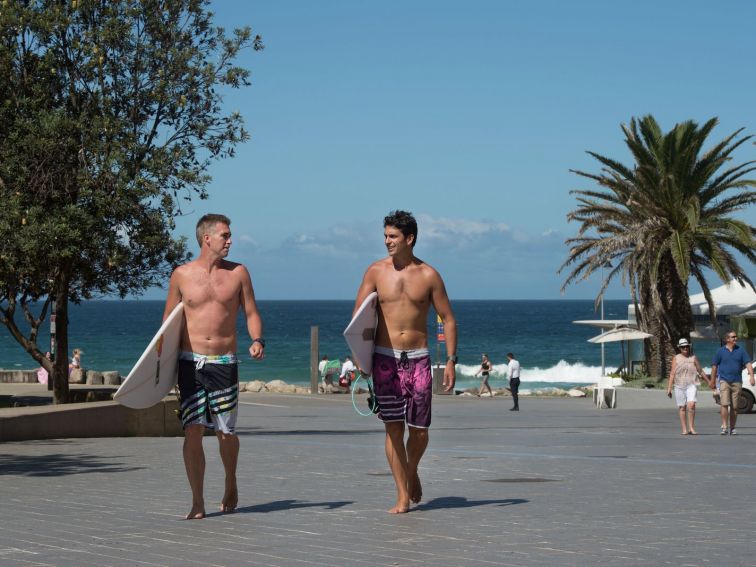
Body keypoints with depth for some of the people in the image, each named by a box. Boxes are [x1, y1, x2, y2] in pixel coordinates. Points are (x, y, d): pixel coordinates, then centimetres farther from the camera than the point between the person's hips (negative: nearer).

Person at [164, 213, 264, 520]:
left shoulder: (238, 273, 6)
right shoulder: (181, 275, 5)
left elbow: (251, 313, 10)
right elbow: (168, 321, 11)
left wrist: (257, 340, -9)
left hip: (224, 364, 0)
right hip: (190, 362, 0)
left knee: (225, 432, 2)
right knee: (193, 432, -6)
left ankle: (231, 484, 31)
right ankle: (197, 503, 0)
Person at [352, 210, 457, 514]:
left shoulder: (428, 275, 1)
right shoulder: (376, 271, 3)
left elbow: (448, 319, 6)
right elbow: (358, 316, 3)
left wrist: (451, 360, -2)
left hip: (418, 358, 0)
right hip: (385, 358, 0)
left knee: (419, 430, 0)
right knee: (393, 428, -1)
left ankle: (411, 472, 31)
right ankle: (402, 496, 5)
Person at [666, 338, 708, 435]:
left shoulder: (693, 358, 10)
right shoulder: (676, 358, 8)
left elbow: (701, 371, 17)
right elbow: (672, 374, 5)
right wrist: (669, 388, 0)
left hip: (691, 385, -1)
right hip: (679, 386, 1)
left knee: (691, 405, -18)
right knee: (682, 408, 2)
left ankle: (691, 427, -11)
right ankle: (684, 429, 8)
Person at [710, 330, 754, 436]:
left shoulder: (741, 351, 7)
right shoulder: (720, 351, 3)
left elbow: (748, 364, -1)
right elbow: (714, 366, 10)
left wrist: (751, 376, -15)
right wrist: (712, 380, 12)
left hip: (737, 382, 2)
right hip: (724, 381, -2)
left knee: (734, 407, 4)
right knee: (724, 404, -15)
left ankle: (732, 428, 13)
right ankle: (724, 426, -14)